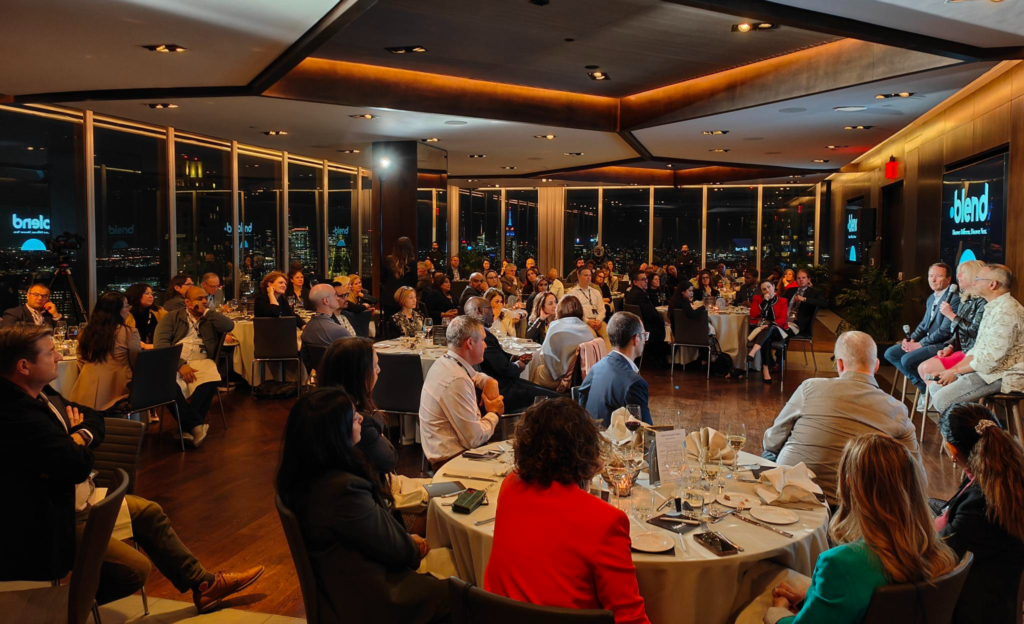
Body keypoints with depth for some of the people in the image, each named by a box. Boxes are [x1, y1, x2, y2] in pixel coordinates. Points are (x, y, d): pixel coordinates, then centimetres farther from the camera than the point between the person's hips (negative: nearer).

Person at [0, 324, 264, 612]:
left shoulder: (37, 393, 0)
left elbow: (94, 419, 7)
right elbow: (80, 464, -31)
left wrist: (78, 439, -15)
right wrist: (78, 446, -8)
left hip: (73, 500, 11)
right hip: (48, 521, -11)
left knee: (149, 512, 16)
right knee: (136, 568, -12)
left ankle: (203, 584, 26)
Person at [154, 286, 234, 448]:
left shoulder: (211, 318, 21)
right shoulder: (172, 317, 14)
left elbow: (229, 326, 0)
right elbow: (160, 343, 0)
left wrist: (206, 312, 4)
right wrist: (180, 364, -15)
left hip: (200, 361, 1)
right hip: (173, 361, -1)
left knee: (210, 380, -35)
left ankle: (188, 426, -24)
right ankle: (197, 425, -26)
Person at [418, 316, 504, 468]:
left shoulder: (445, 362, 2)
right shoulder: (456, 381, -27)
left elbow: (477, 377, 25)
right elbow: (474, 439, -24)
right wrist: (493, 413, -6)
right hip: (452, 459, -9)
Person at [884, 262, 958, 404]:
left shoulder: (954, 298, -15)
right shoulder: (931, 298, 15)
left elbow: (945, 330, -21)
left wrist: (920, 344, -19)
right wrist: (911, 339, -1)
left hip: (942, 345, -10)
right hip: (926, 341, 10)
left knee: (907, 359, -26)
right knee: (890, 353, 1)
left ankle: (928, 389, 1)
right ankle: (922, 386, 7)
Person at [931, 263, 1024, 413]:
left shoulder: (1006, 312, -21)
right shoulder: (993, 307, 15)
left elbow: (991, 359, -24)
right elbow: (979, 348, 18)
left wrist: (956, 371, -12)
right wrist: (955, 369, 4)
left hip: (1001, 376, -11)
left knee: (942, 400, -21)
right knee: (936, 388, 7)